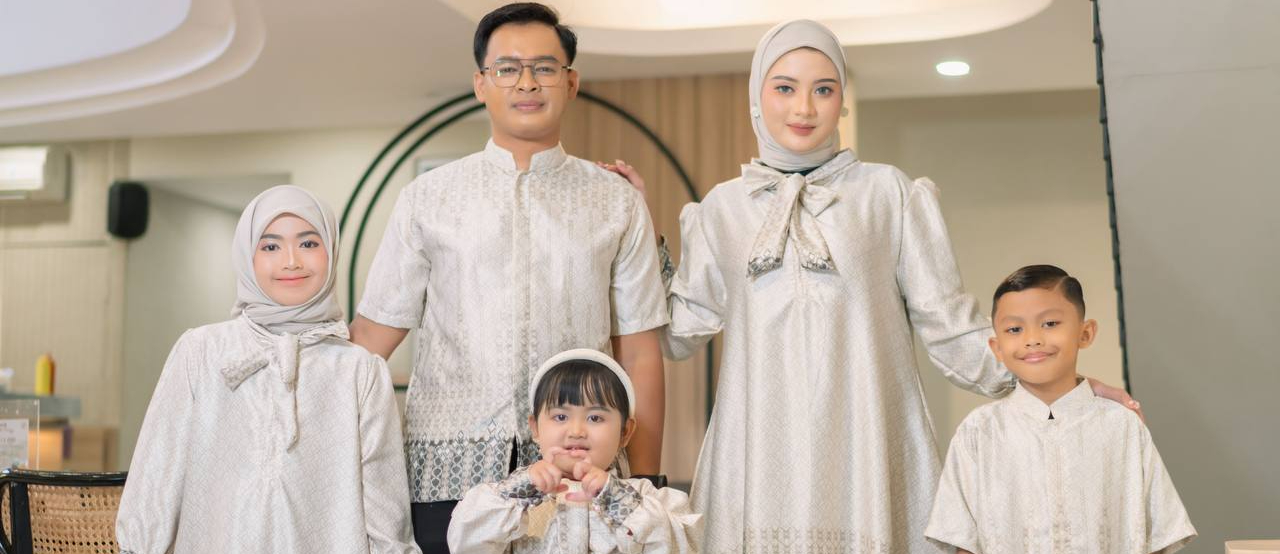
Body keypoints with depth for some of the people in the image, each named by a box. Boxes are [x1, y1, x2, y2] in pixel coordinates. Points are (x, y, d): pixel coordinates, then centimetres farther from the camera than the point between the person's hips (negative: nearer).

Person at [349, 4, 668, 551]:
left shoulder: (617, 203, 7)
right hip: (446, 475, 0)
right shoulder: (426, 198, 6)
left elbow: (638, 353, 5)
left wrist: (644, 485, 0)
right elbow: (372, 336, 5)